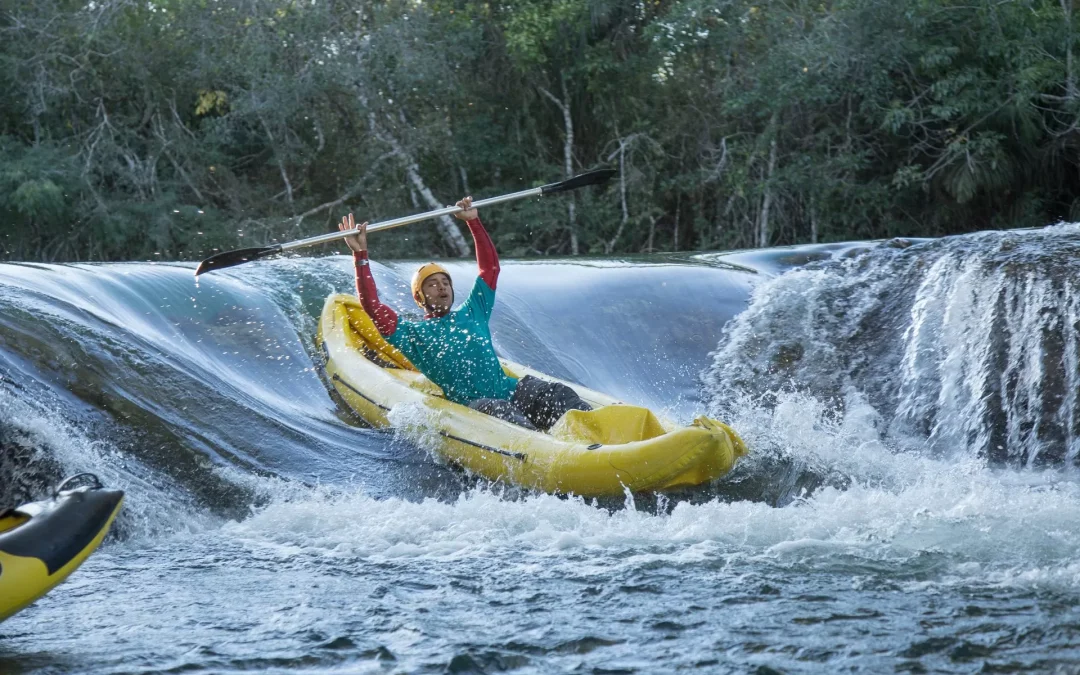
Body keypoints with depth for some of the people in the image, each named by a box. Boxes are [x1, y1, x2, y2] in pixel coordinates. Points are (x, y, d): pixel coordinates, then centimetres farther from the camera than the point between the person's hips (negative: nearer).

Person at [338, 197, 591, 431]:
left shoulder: (471, 314, 29)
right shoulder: (412, 333, 16)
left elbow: (490, 267, 33)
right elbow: (372, 306, 4)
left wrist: (473, 222, 26)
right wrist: (360, 255, -1)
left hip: (511, 390, 5)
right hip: (468, 406, -5)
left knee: (557, 394, -24)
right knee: (501, 412, -38)